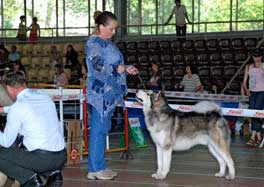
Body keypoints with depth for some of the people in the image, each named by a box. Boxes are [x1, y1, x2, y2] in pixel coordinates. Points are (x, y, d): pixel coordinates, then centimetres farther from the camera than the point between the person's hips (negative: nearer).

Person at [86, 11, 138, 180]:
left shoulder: (107, 43, 18)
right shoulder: (95, 43, -11)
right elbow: (98, 66, -22)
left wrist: (126, 69, 9)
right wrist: (118, 69, -13)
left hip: (110, 92, 9)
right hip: (101, 92, -9)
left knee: (103, 128, 11)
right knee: (99, 128, -6)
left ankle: (98, 166, 16)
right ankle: (95, 169, -1)